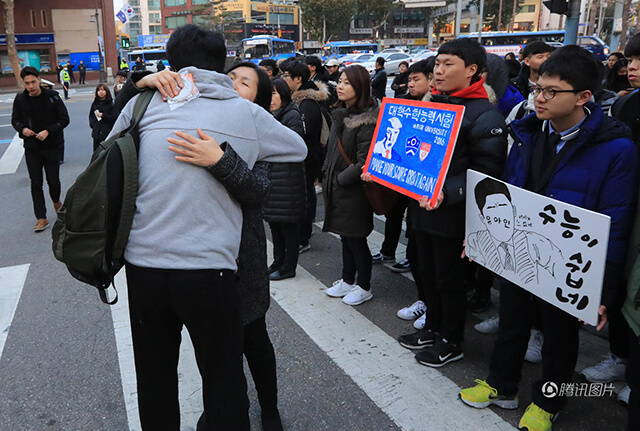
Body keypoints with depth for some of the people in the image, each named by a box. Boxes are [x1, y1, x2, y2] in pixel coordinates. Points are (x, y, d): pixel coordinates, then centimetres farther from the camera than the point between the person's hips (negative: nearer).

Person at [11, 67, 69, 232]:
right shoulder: (20, 99, 0)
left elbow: (64, 119, -6)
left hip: (52, 146, -2)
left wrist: (48, 131, -18)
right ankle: (41, 218, 8)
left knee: (53, 180, 4)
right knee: (36, 184, 2)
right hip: (31, 148, 2)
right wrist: (22, 129, -11)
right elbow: (15, 120, 11)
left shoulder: (52, 97, -8)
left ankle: (56, 201, 38)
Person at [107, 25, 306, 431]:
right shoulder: (247, 113, 1)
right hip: (208, 267, -2)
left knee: (155, 379, 21)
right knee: (224, 381, 14)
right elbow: (299, 148, 15)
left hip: (143, 264, 3)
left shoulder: (145, 103, 4)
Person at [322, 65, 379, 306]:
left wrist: (339, 179, -14)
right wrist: (327, 175, 10)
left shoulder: (367, 121, -18)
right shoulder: (341, 114, 10)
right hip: (336, 188, 8)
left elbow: (364, 163, -22)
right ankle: (347, 281, 33)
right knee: (345, 237, 18)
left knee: (356, 240, 4)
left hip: (354, 190, -8)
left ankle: (364, 287, 21)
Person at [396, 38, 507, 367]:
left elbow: (485, 172, -19)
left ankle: (451, 343, 26)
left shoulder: (485, 115, -14)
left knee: (448, 279, 6)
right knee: (428, 273, 19)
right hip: (422, 207, 8)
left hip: (452, 214, -7)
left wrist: (447, 193, -31)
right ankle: (433, 329, 39)